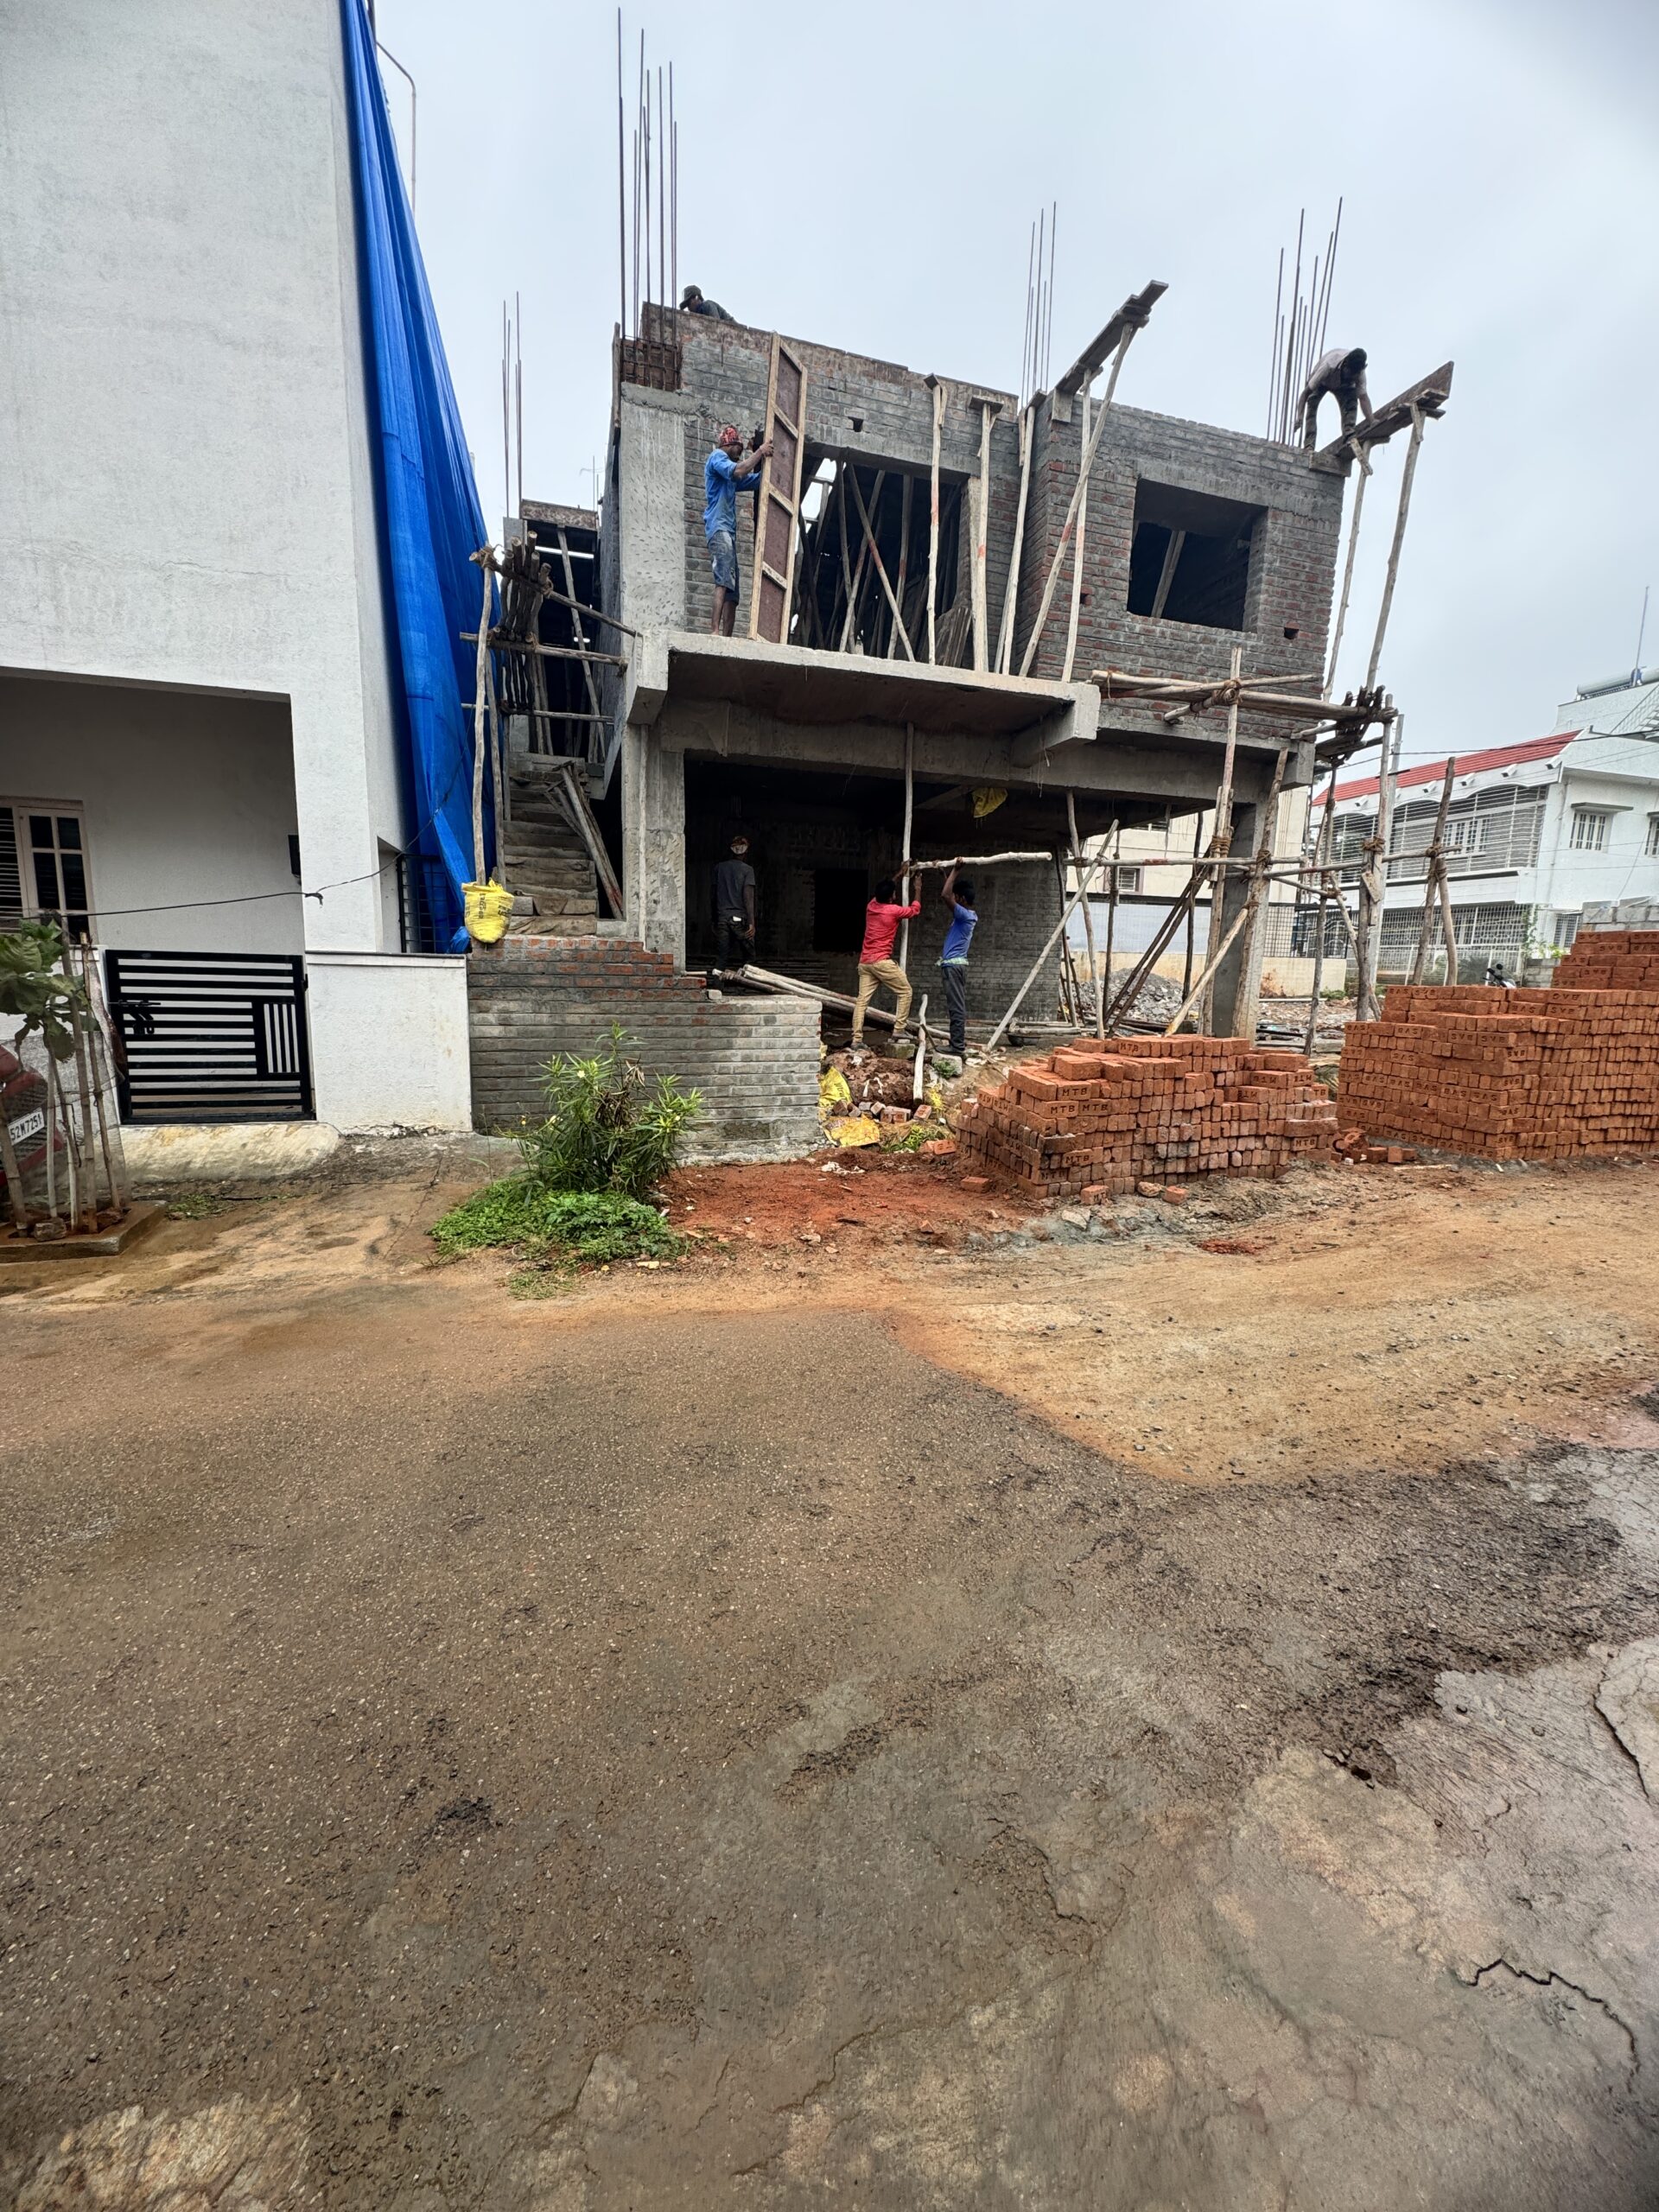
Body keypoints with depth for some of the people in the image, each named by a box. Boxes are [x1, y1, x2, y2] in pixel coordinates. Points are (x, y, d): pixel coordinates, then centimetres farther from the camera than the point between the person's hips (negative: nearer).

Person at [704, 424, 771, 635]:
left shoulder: (729, 469, 32)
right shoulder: (717, 457, 5)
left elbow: (755, 481, 30)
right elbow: (738, 471, -14)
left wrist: (765, 454, 19)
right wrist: (760, 451, -6)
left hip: (728, 529, 10)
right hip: (719, 526, -10)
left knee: (731, 587, -1)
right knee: (724, 580, -26)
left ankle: (726, 637, -8)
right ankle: (716, 631, -38)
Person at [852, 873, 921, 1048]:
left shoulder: (871, 906, 10)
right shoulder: (894, 911, -8)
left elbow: (885, 893, 32)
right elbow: (915, 909, 10)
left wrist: (900, 876, 37)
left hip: (864, 962, 7)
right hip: (882, 962, -6)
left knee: (862, 1000, 2)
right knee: (904, 991, 8)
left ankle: (856, 1040, -3)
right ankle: (899, 1029, 4)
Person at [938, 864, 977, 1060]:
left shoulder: (965, 915, -15)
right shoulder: (966, 915, 13)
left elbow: (946, 896, -27)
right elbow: (948, 895, 29)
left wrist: (955, 870, -18)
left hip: (954, 965, -10)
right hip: (955, 964, 10)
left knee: (956, 1008, -10)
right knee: (957, 1007, 11)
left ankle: (958, 1049, -11)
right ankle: (958, 1045, 15)